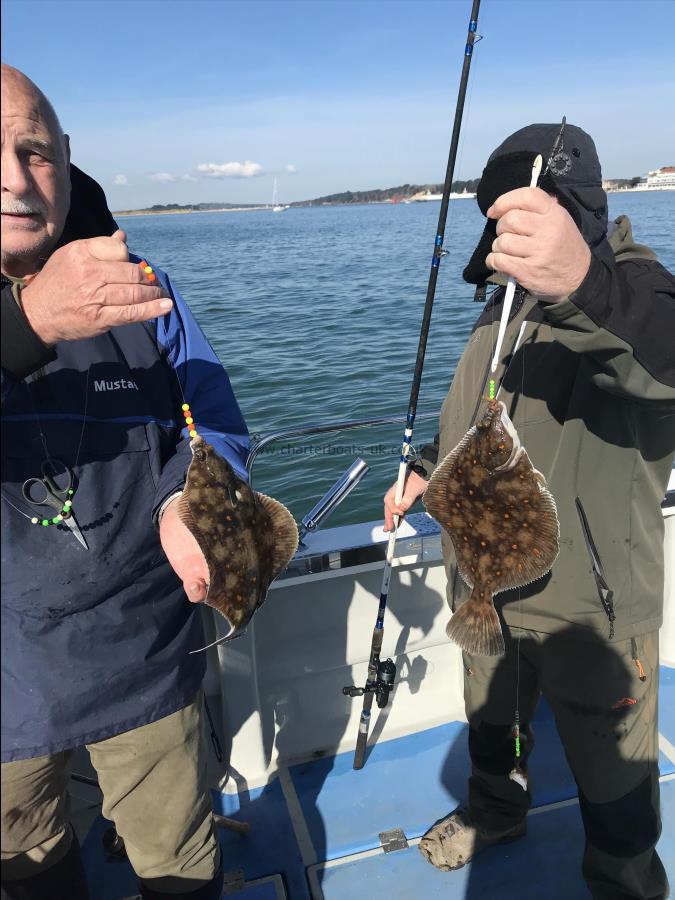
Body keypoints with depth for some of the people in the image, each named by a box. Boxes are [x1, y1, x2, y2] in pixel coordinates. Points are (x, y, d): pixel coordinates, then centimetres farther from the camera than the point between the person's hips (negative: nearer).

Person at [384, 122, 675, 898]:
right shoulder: (502, 303, 6)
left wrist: (588, 282, -62)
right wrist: (426, 469, 7)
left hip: (587, 606, -6)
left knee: (611, 776, 16)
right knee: (489, 718, 29)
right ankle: (495, 809, 58)